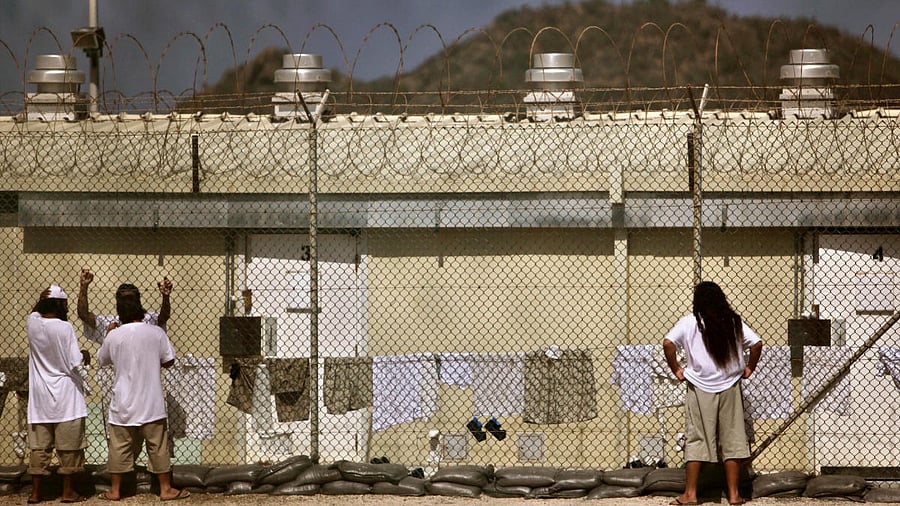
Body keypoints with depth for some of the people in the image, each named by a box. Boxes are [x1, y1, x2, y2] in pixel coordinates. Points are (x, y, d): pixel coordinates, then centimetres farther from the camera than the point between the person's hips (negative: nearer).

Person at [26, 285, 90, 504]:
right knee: (68, 445, 5)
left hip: (40, 396, 5)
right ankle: (68, 491, 9)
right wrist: (84, 355, 3)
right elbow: (74, 363, -15)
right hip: (65, 395, -5)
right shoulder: (65, 328, -15)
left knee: (39, 446, 9)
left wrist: (41, 301, 14)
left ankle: (35, 492, 12)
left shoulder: (32, 323, -1)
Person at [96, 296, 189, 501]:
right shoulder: (156, 332, -6)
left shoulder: (113, 336, -4)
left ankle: (115, 490, 15)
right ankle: (166, 489, 12)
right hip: (151, 403, -1)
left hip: (123, 403, 1)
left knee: (119, 446, 9)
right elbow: (168, 360, 0)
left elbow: (101, 360, 12)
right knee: (158, 446, 7)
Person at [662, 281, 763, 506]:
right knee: (732, 440, 6)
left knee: (696, 440, 3)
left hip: (700, 389, -2)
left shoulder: (689, 323, -4)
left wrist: (676, 370, -4)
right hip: (730, 388, 2)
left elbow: (668, 343, -15)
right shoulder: (734, 322, 2)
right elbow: (757, 344, -3)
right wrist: (748, 369, 9)